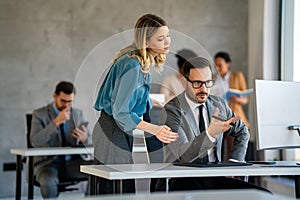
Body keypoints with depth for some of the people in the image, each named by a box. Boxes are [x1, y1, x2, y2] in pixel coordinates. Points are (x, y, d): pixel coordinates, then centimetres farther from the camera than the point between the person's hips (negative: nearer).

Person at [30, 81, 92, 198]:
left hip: (73, 162, 3)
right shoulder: (39, 114, -2)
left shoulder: (78, 114, 9)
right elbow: (35, 142, -18)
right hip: (48, 163, -3)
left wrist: (84, 139, -18)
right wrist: (56, 122, -24)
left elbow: (89, 144, 8)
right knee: (48, 182, -36)